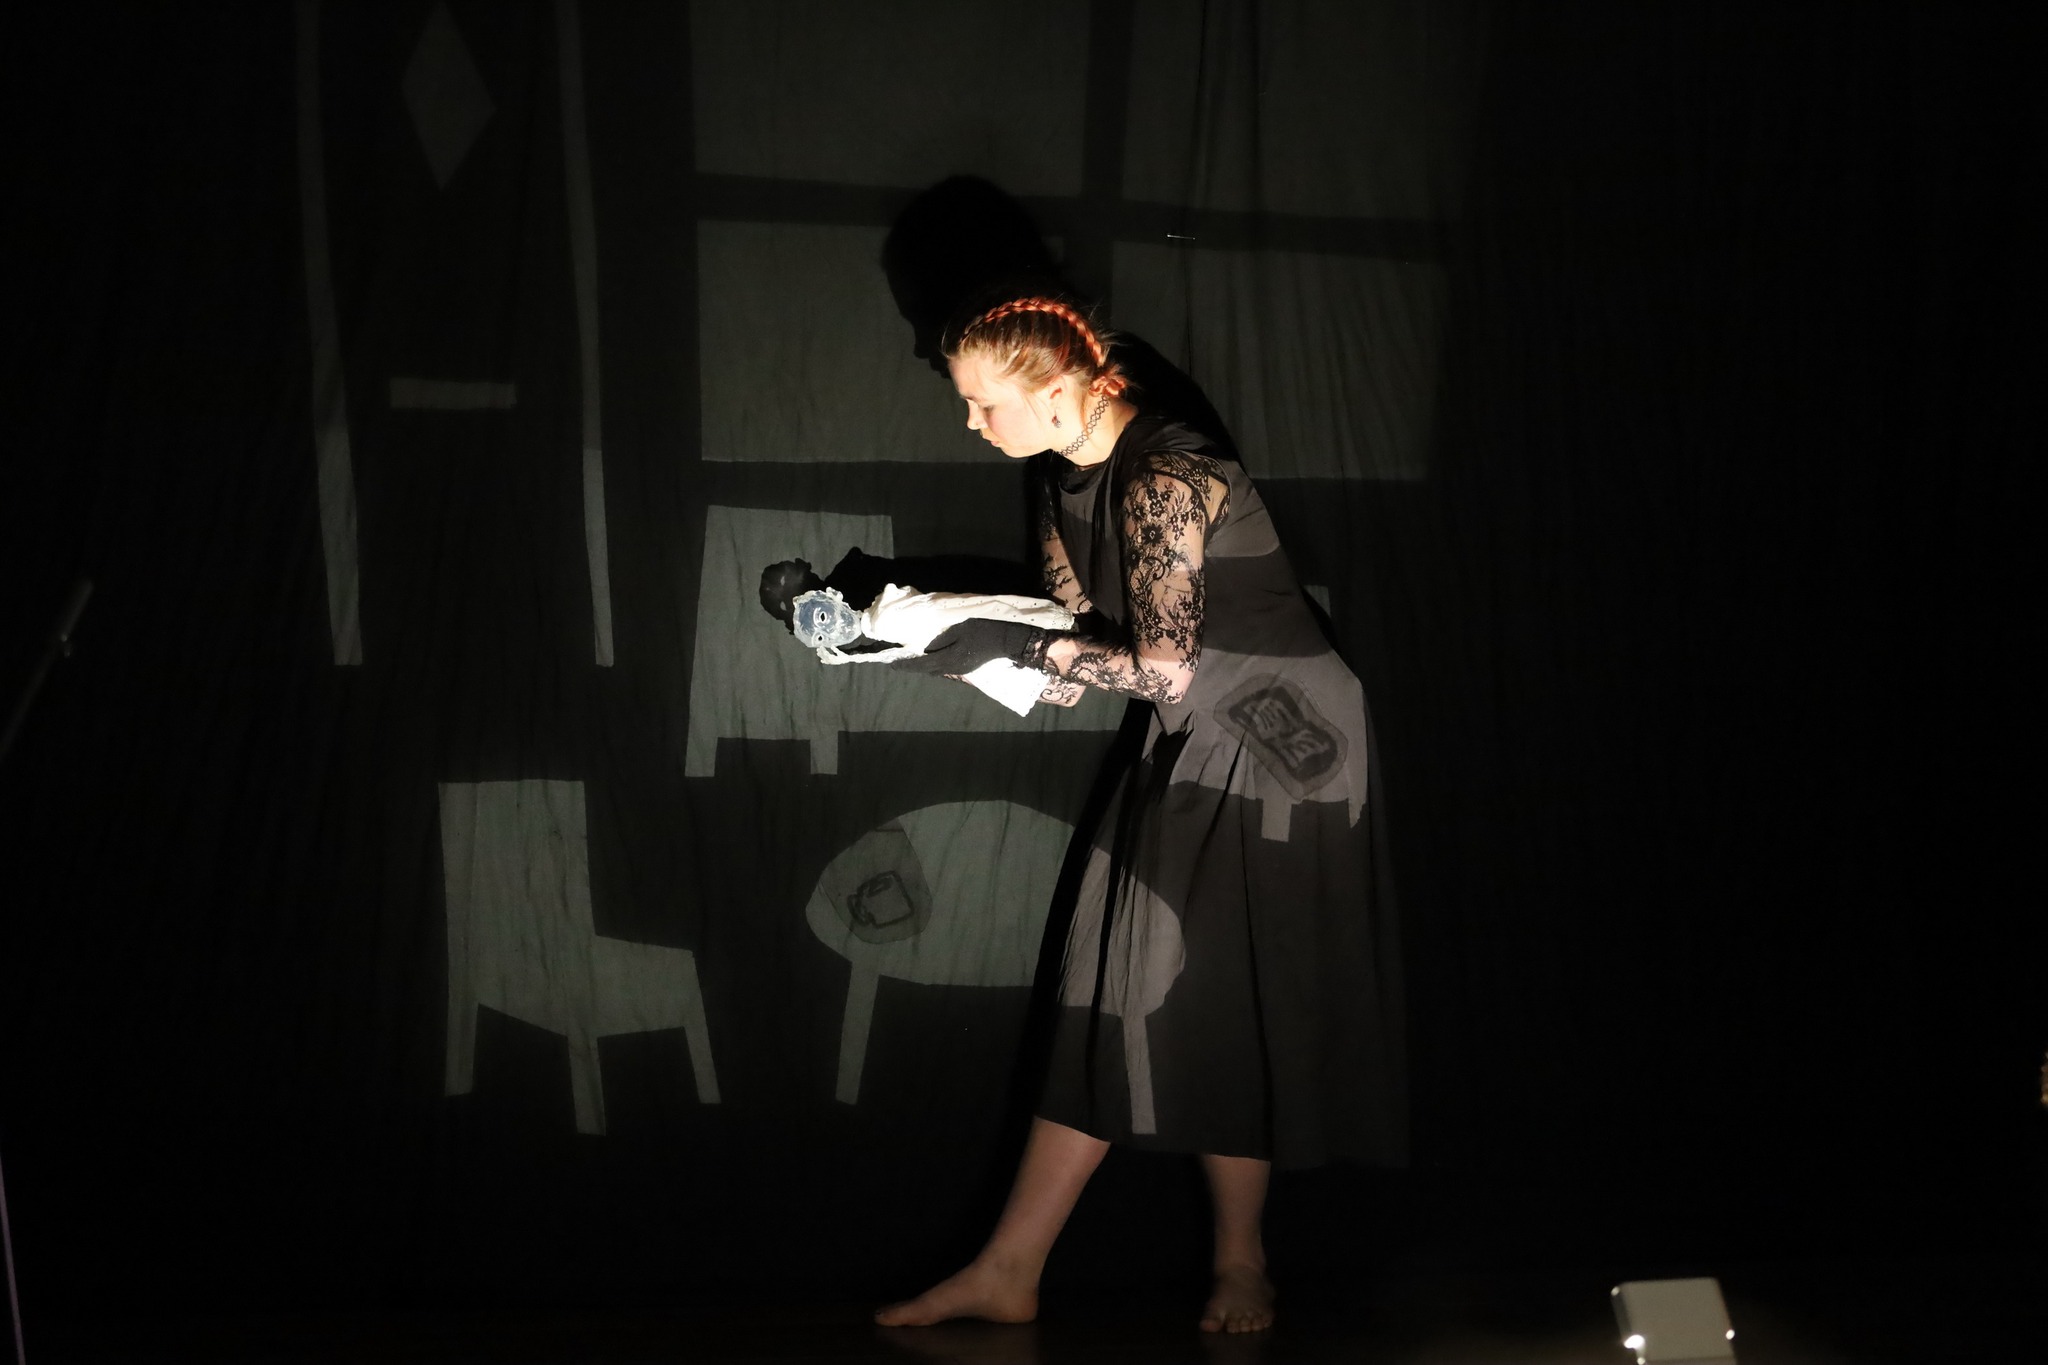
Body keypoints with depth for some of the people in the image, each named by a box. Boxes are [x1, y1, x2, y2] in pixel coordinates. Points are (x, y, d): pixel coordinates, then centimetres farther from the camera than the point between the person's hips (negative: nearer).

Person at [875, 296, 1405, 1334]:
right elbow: (1073, 645, 7)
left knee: (1218, 1001, -4)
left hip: (1272, 748, -8)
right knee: (1113, 996, 4)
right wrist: (944, 636, -5)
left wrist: (1012, 642, -22)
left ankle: (1241, 1262, 12)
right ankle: (1009, 1271, 5)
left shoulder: (1164, 480, -23)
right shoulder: (1067, 479, 5)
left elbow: (1165, 667, -25)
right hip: (1191, 752, 8)